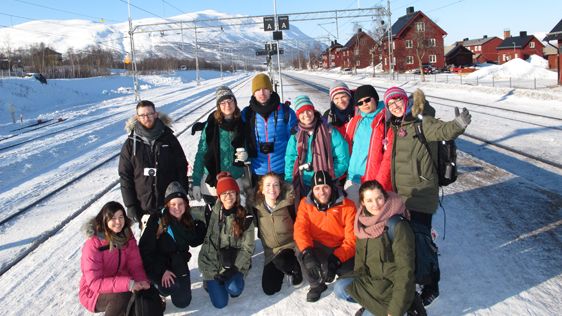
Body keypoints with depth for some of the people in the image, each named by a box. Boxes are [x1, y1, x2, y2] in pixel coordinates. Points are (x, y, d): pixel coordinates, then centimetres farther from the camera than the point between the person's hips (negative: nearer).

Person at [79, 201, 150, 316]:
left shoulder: (127, 237, -6)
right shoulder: (93, 245, -23)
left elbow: (135, 265, -5)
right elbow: (94, 282, -27)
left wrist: (142, 281, -28)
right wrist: (127, 284, -37)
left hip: (119, 284, 5)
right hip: (94, 292, -5)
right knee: (122, 296, -34)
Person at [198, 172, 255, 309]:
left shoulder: (245, 217, -7)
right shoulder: (210, 212, -7)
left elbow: (247, 247, -5)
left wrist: (234, 269, -16)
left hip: (234, 263, 0)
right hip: (212, 262, 0)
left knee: (234, 289, -26)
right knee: (220, 303, -10)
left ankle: (234, 278, 9)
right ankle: (210, 281, 21)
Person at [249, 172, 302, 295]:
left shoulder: (288, 204, -14)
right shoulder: (256, 206, -7)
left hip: (289, 246, -3)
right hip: (271, 252, 4)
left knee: (280, 261, -36)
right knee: (269, 289, -3)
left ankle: (296, 269, -1)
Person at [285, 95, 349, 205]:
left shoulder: (329, 132, -3)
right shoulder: (295, 136, 6)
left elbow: (342, 158, -3)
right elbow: (290, 162, 7)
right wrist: (289, 185, -1)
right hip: (302, 187, 3)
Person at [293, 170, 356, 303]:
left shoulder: (347, 205, -9)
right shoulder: (306, 203, -3)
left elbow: (352, 239, -14)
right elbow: (300, 230, -15)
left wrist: (334, 261, -28)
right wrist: (307, 254, -35)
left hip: (341, 251, -1)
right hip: (317, 250, 1)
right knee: (300, 250, -31)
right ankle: (317, 285, -2)